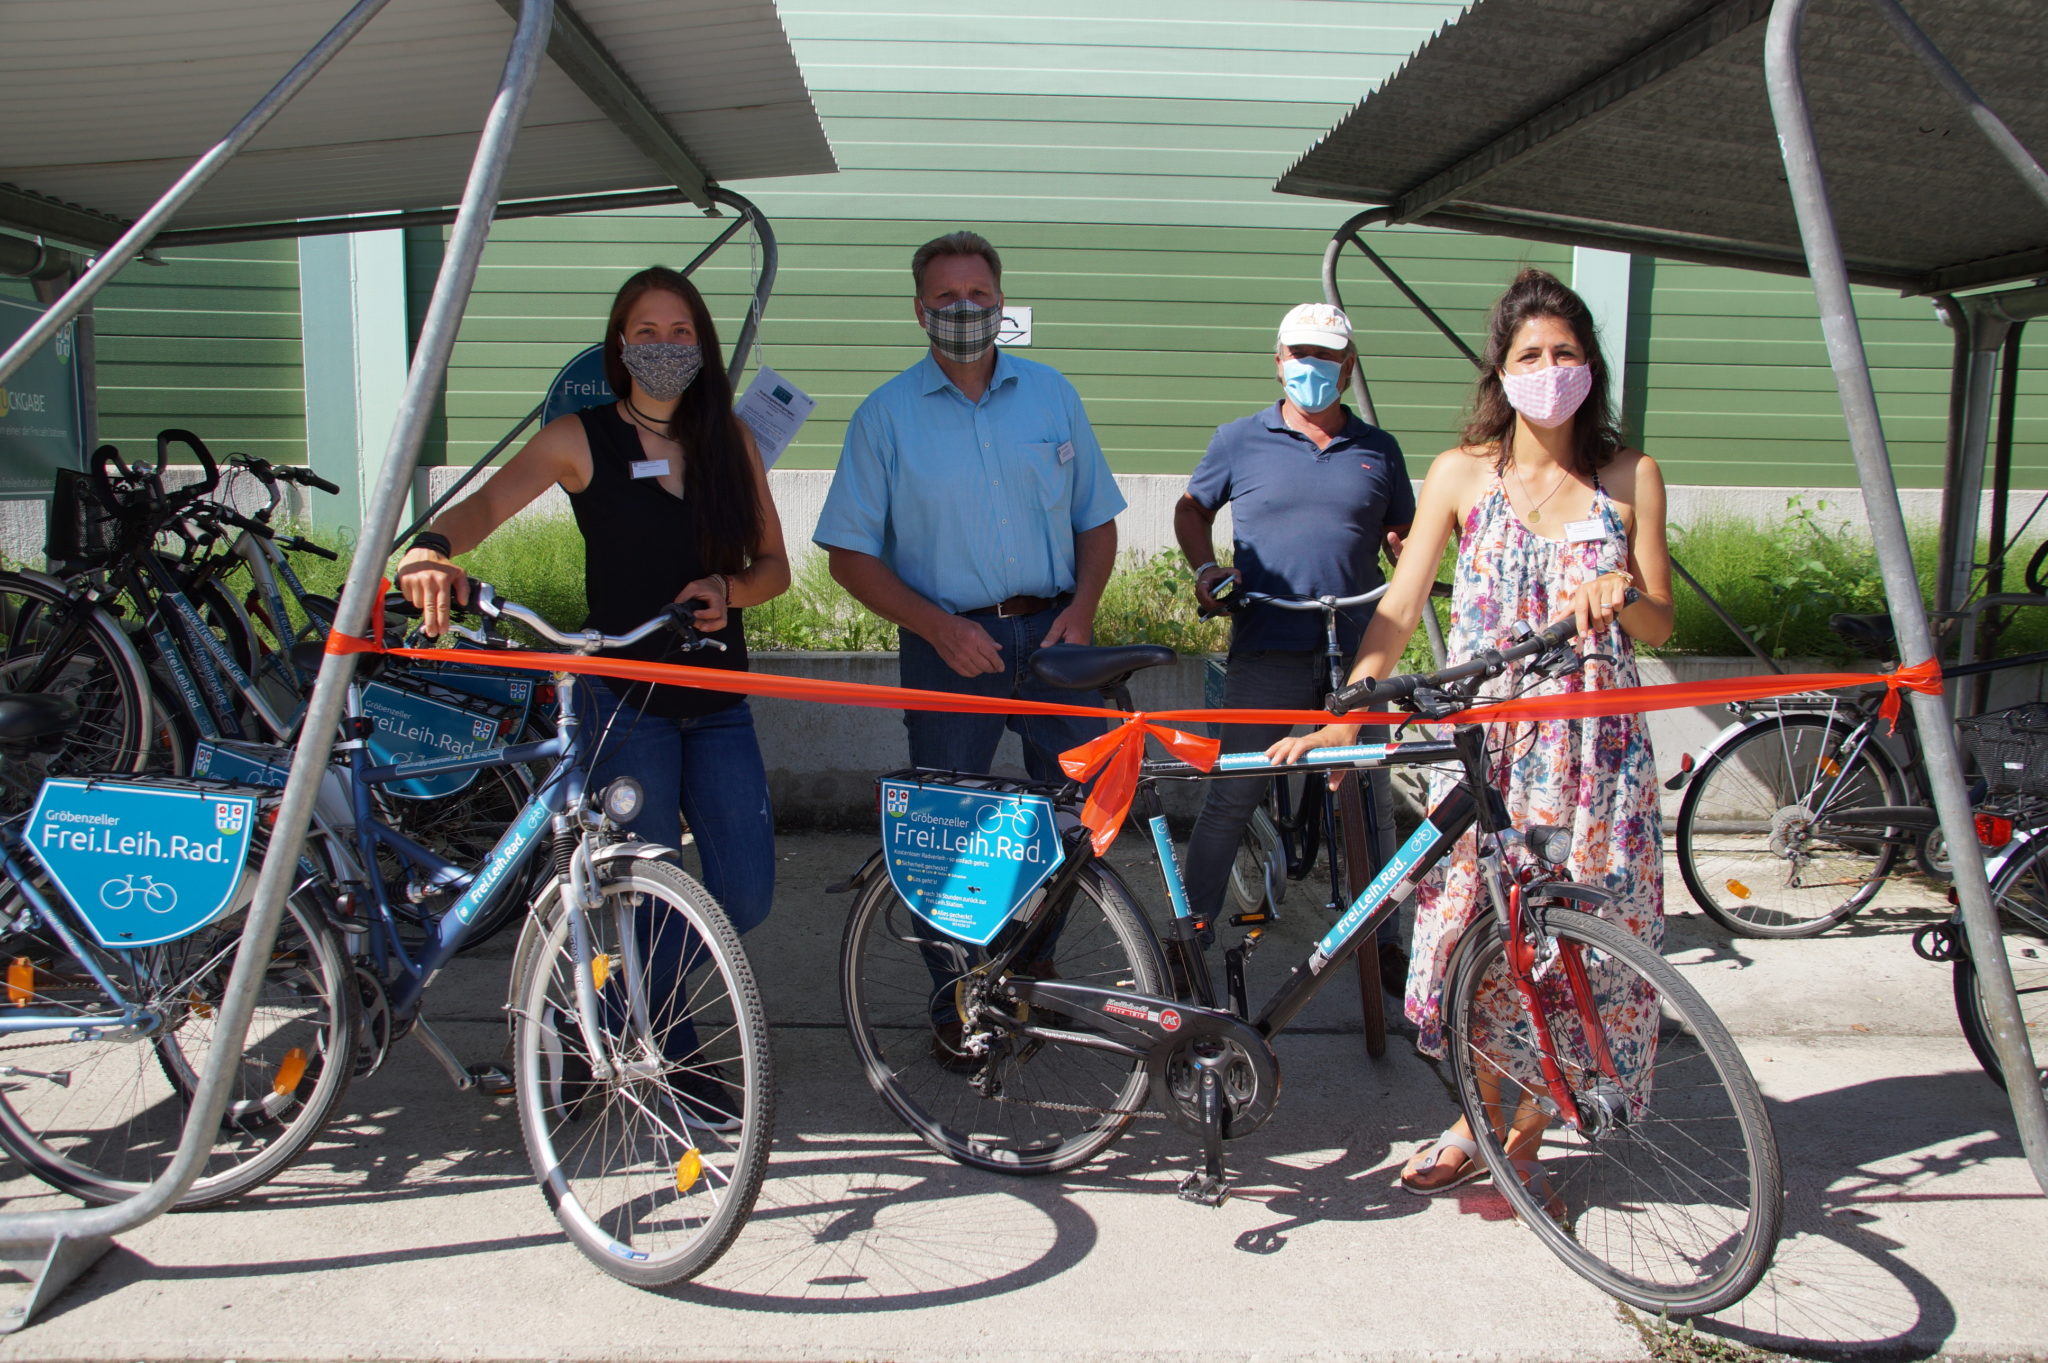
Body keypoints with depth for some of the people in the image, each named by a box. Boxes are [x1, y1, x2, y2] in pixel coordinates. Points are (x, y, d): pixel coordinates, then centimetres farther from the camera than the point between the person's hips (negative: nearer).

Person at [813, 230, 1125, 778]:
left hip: (1054, 635, 2)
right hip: (947, 648, -2)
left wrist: (1081, 610, -4)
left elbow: (1096, 521, 14)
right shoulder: (884, 414, 3)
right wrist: (939, 628, -13)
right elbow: (850, 555, -1)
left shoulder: (1052, 392, 11)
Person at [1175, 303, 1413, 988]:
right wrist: (1205, 569, 0)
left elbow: (1401, 533, 22)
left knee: (1369, 801, 8)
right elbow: (1192, 508, 17)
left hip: (1358, 650, 3)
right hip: (1267, 651, -2)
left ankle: (1382, 940, 23)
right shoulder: (1240, 440, 7)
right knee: (1231, 796, -4)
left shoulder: (1379, 450, 13)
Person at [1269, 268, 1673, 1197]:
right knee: (1473, 929, 2)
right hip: (1482, 739, 0)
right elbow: (1400, 608, -2)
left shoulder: (1630, 477, 5)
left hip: (1593, 746, 1)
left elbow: (1658, 627, 6)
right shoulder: (1461, 474, 2)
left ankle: (1521, 1137, 22)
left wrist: (1622, 595, -17)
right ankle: (1475, 1121, 25)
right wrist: (1343, 717, -13)